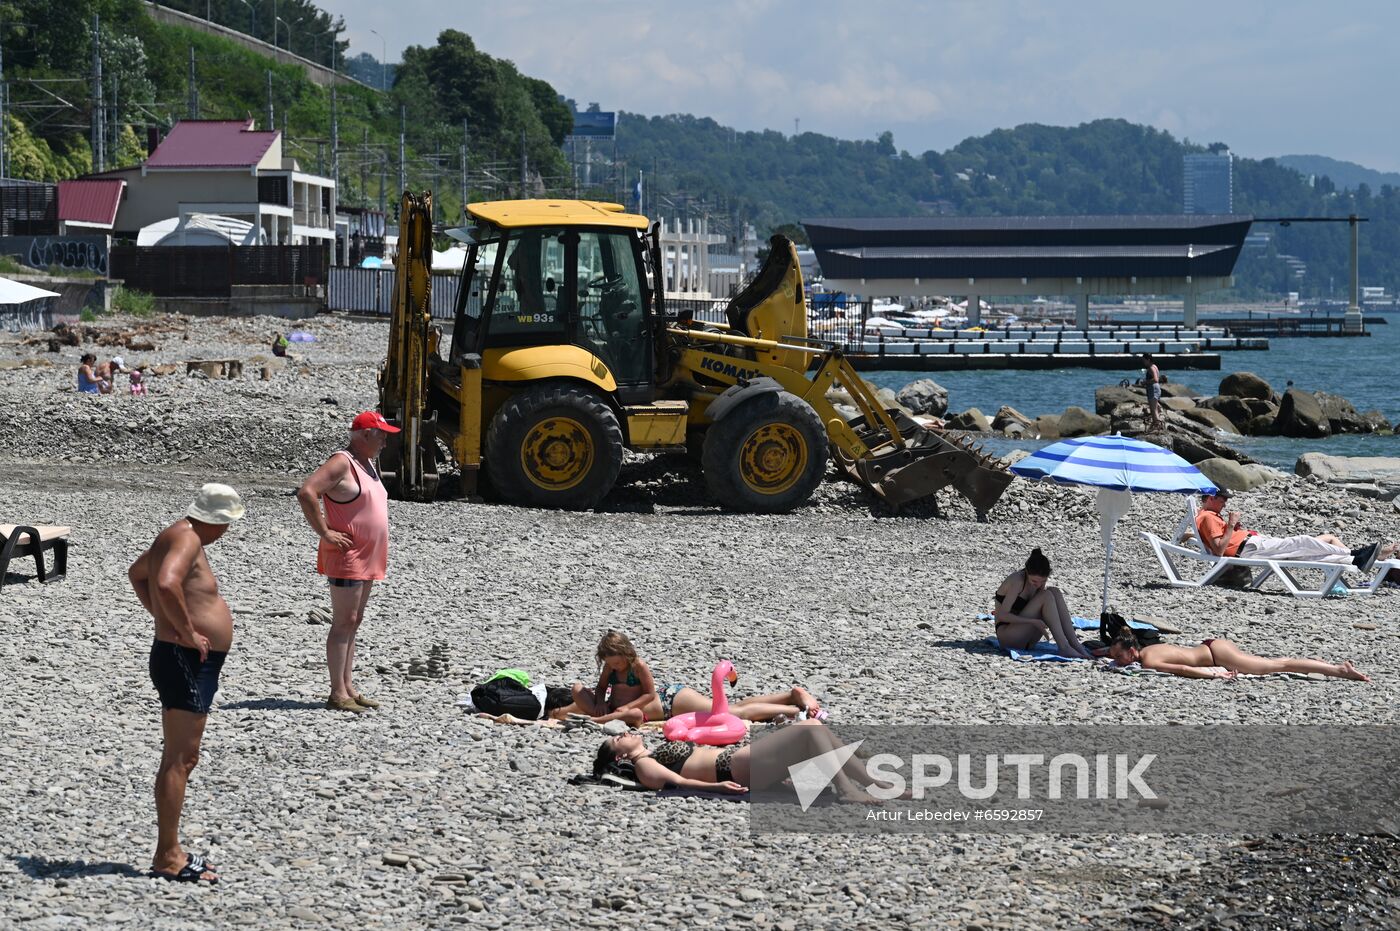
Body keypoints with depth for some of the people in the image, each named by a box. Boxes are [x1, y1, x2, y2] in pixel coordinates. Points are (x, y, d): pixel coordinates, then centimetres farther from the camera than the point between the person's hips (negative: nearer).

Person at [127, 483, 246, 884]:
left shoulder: (177, 537, 17)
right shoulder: (186, 539, -16)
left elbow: (137, 573, 34)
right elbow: (166, 584, -35)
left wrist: (162, 617, 24)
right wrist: (187, 631, -24)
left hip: (192, 664, 11)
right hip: (185, 662, -11)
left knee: (183, 758, 15)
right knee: (179, 758, -9)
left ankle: (169, 851, 21)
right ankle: (168, 857, -8)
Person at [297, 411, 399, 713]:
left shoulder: (367, 464, 16)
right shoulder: (341, 463, -14)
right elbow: (306, 493, -25)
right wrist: (325, 533, -22)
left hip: (367, 560, 10)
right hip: (347, 557, -10)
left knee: (352, 622, 11)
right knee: (344, 622, -9)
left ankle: (348, 689, 15)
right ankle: (338, 694, -10)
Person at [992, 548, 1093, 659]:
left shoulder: (1039, 583, 3)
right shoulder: (1017, 581, -19)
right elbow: (1002, 615, -22)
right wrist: (1034, 622, -29)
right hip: (1006, 636, -7)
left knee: (1055, 592, -9)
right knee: (1046, 596, -22)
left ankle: (1075, 644, -17)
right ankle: (1064, 648, -29)